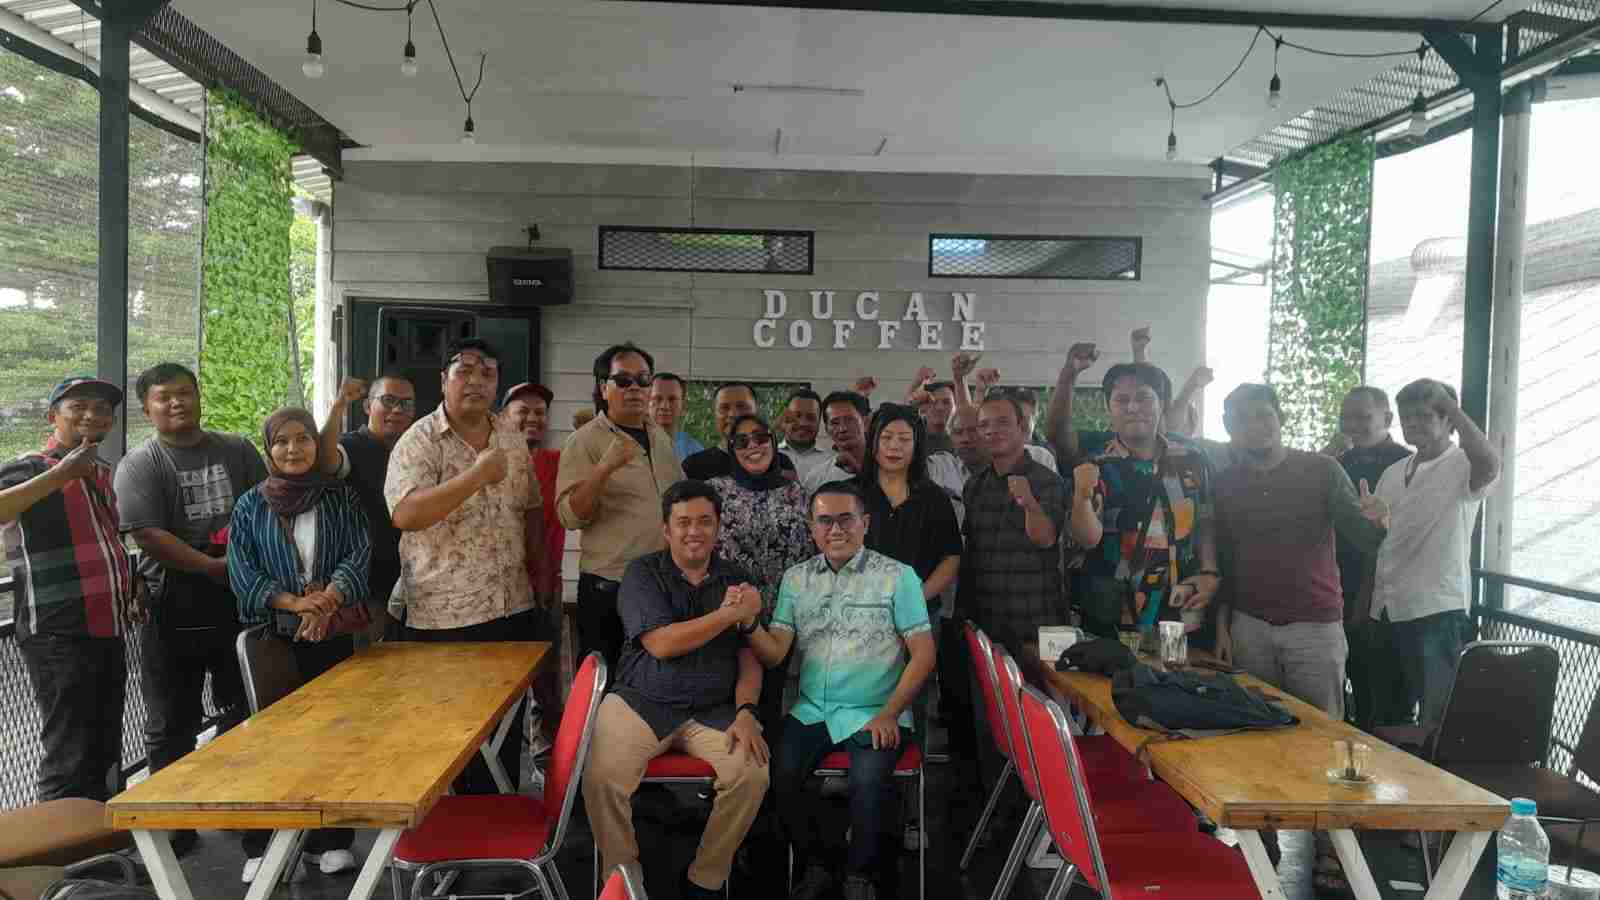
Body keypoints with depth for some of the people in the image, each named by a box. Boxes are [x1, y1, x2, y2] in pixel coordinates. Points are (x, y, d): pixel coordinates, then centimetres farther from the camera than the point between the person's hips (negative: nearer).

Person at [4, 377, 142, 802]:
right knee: (70, 762, -4)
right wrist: (61, 473, -33)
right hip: (58, 638, -7)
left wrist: (131, 581, 11)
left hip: (109, 631, 8)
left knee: (106, 755, 17)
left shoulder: (102, 472, 14)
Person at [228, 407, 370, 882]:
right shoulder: (250, 505, 4)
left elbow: (358, 554, -4)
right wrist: (295, 603, -17)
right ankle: (263, 846, 15)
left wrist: (326, 601, -20)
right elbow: (242, 572, -4)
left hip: (333, 635, 1)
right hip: (271, 637, 0)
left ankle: (328, 839, 16)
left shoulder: (340, 496, 4)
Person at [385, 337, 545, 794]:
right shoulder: (419, 442, -9)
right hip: (446, 618, -5)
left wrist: (538, 567, 13)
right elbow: (405, 514, -25)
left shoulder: (512, 438, 10)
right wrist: (477, 475, -28)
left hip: (514, 608, 6)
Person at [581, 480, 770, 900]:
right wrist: (729, 614, -12)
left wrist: (746, 711, -11)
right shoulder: (643, 573, 1)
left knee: (753, 774, -23)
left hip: (713, 709, 2)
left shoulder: (736, 579, 10)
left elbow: (749, 657, 6)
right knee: (602, 778, -26)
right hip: (642, 702, -2)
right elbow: (661, 644, -13)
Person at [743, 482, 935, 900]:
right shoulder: (796, 579, 9)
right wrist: (750, 624, -16)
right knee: (780, 775, -22)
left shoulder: (898, 576, 0)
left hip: (875, 714, -3)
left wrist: (889, 714, -12)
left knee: (866, 784, -27)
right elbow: (774, 654, 4)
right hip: (812, 710, 3)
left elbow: (923, 654, -2)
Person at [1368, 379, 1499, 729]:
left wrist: (1449, 404, -26)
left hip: (1437, 613, -7)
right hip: (1385, 613, 7)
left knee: (1437, 724, -2)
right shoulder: (1392, 473, 12)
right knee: (1386, 719, 16)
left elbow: (1490, 465, -34)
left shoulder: (1463, 466, -7)